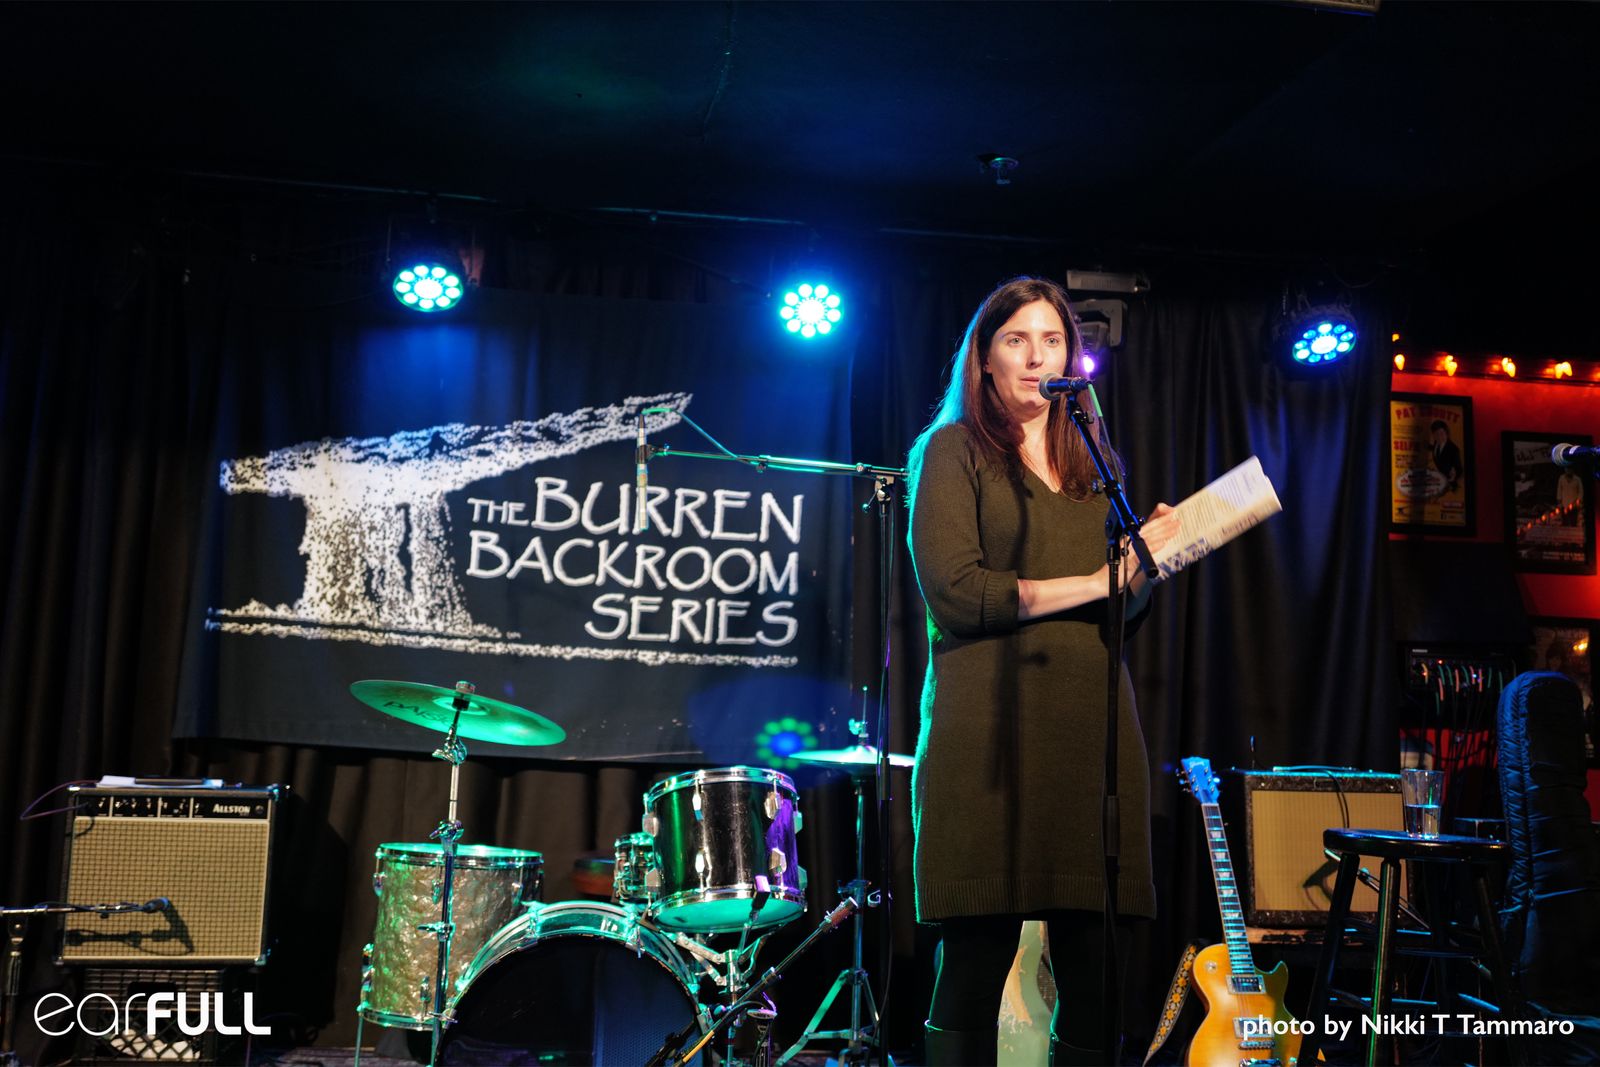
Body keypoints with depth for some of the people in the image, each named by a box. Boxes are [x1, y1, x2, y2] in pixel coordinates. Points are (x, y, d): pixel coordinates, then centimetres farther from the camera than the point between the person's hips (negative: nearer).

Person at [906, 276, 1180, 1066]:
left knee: (1098, 967, 1)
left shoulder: (1093, 462, 21)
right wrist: (1095, 581, -8)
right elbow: (954, 593, -10)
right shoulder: (955, 448, 4)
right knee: (978, 960, -5)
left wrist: (1151, 552, 1)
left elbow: (1126, 609, 21)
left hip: (1092, 725, 5)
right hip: (990, 727, -5)